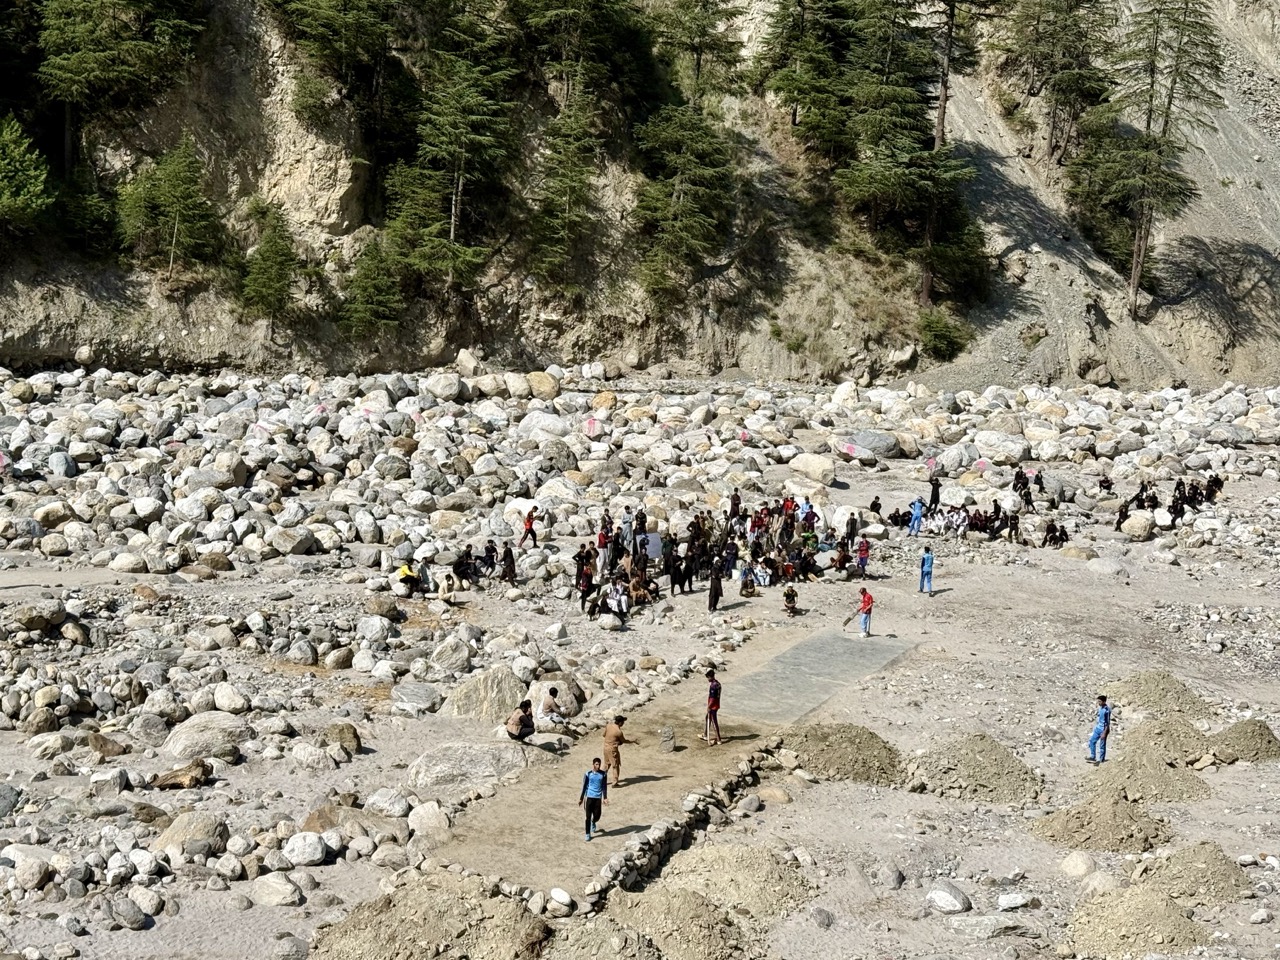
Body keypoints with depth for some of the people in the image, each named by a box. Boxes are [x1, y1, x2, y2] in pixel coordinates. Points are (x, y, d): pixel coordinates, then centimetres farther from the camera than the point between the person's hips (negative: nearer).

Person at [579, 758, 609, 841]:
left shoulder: (603, 774, 0)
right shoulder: (588, 774, -4)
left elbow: (604, 786, 6)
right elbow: (584, 787, 1)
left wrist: (605, 798, 0)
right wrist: (581, 798, 2)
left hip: (598, 798, 1)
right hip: (589, 797, -1)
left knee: (597, 816, 3)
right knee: (588, 817, -1)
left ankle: (593, 822, 39)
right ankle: (588, 834, 9)